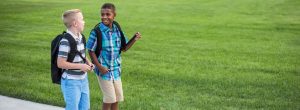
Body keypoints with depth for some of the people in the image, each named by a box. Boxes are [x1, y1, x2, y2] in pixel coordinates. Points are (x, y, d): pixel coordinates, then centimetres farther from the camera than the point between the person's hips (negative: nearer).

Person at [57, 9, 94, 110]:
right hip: (71, 82, -8)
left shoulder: (81, 37, 4)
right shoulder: (66, 41, -22)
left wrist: (88, 62, -1)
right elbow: (60, 63, -22)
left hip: (83, 80, 8)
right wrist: (80, 66, -21)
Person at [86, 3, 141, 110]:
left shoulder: (117, 30, -1)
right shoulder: (97, 31, -17)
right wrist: (99, 67, -17)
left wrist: (134, 39, -9)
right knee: (109, 98, 1)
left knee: (117, 97, 14)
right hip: (104, 69, -5)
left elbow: (124, 48, 6)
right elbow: (91, 51, -11)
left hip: (116, 69, 5)